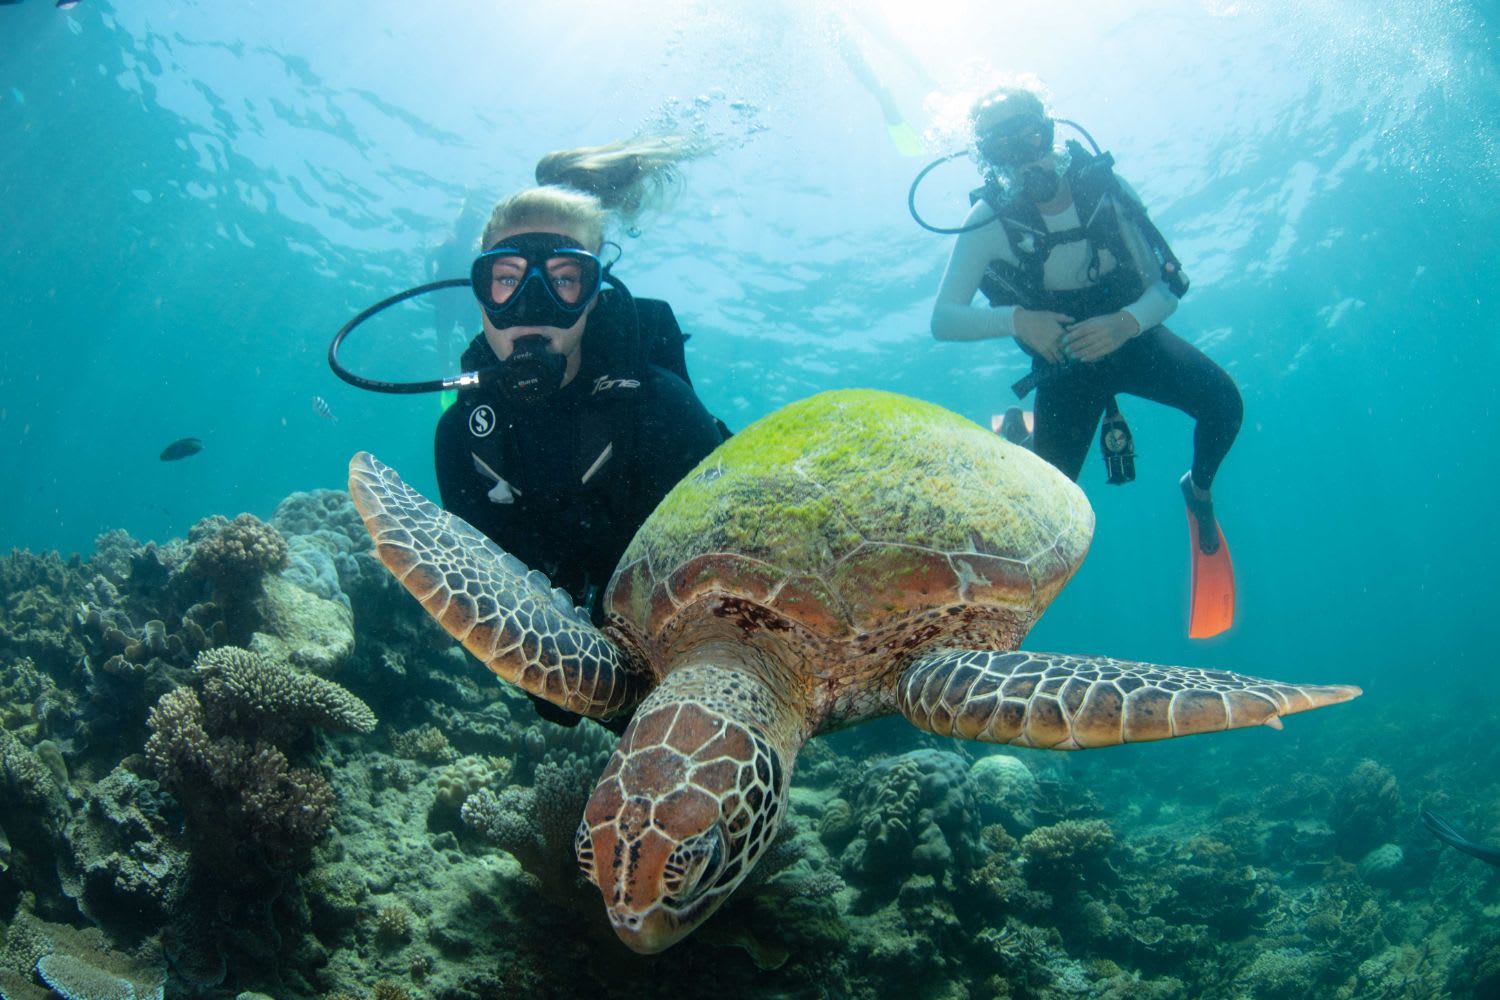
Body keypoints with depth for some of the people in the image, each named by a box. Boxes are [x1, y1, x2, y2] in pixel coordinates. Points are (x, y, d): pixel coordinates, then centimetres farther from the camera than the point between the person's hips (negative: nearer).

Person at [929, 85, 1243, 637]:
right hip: (1066, 363, -2)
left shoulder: (1103, 186, -16)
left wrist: (1126, 322, -35)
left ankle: (1199, 489, 11)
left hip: (1131, 336, 2)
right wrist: (1015, 319, -41)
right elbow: (943, 320, -24)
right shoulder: (991, 220, -19)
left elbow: (1166, 286, -13)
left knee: (1222, 402, -23)